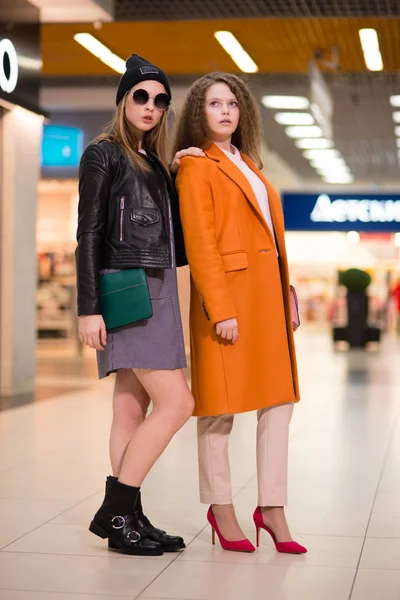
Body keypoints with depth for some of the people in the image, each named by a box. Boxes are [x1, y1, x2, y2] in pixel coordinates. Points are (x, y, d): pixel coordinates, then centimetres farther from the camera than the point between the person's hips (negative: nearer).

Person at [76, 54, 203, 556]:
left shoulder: (154, 162, 18)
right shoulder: (103, 154, -3)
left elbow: (174, 236, 14)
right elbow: (89, 234, -9)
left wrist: (182, 175, 4)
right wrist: (88, 308, -16)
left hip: (157, 291, 8)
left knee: (132, 410, 6)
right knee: (176, 403, -12)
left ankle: (128, 520, 9)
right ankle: (114, 511, -5)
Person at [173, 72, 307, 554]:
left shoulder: (249, 166, 21)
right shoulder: (196, 168, -3)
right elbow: (200, 244, -11)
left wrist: (287, 296, 14)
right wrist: (221, 309, -18)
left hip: (268, 292, 8)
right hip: (226, 294, -7)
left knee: (278, 401, 4)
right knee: (221, 406, 0)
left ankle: (272, 508, 11)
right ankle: (220, 508, 12)